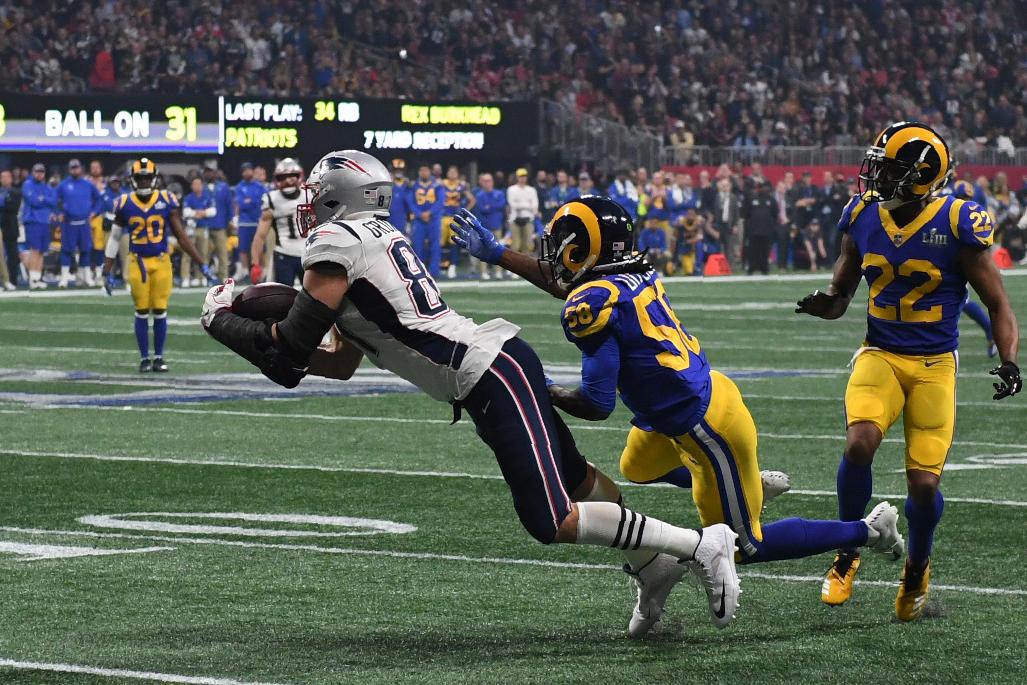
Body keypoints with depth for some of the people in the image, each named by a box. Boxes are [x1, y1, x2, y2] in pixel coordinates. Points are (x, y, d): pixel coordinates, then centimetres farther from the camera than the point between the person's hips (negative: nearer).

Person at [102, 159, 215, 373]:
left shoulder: (166, 201, -3)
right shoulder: (125, 204, -2)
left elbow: (181, 237, 1)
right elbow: (114, 239, 7)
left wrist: (202, 265, -2)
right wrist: (107, 272, 5)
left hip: (161, 262, 0)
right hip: (138, 263, 0)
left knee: (160, 311, 1)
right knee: (142, 312, 2)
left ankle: (159, 357, 13)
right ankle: (144, 358, 12)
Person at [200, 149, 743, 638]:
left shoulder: (335, 244, -10)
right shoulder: (373, 236, 18)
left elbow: (292, 350, -11)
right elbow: (341, 365, 22)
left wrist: (221, 323, 4)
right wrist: (250, 325, 19)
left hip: (491, 376, -10)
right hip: (502, 358, 10)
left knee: (553, 523, -12)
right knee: (577, 481, 24)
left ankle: (702, 545, -9)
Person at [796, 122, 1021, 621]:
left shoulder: (957, 225, -12)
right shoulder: (863, 219, -1)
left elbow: (997, 304, -4)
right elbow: (841, 293, 13)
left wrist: (1009, 362, -19)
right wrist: (825, 303, -11)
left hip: (934, 365, -2)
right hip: (879, 355, 2)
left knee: (924, 484, -8)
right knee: (859, 443, -25)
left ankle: (917, 568, 25)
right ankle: (846, 555, -2)